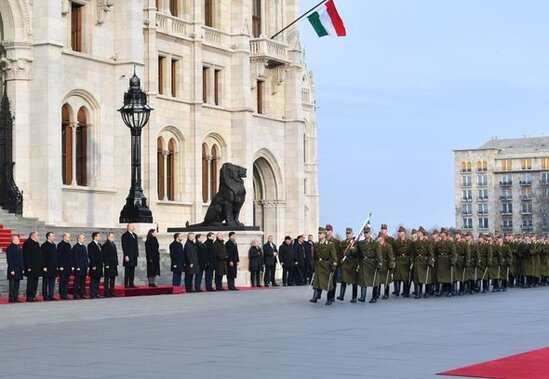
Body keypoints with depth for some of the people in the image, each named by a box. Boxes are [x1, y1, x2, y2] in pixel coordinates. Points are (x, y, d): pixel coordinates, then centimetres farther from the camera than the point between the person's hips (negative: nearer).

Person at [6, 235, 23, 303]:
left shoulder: (19, 248, 14)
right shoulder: (10, 248, -10)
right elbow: (9, 260, -13)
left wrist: (22, 269, 13)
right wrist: (12, 270, -17)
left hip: (19, 270, 8)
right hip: (13, 270, -8)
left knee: (17, 284, 9)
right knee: (12, 284, -3)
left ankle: (16, 298, 13)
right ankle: (11, 298, 0)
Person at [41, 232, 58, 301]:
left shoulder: (54, 245, 15)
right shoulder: (44, 245, -8)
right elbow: (43, 257, -12)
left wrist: (56, 266, 15)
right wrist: (44, 267, -16)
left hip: (53, 267, 7)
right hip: (47, 268, -7)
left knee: (52, 281, 8)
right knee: (46, 282, -2)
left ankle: (51, 295, 12)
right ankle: (45, 296, 0)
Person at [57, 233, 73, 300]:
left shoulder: (69, 245, 17)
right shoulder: (60, 245, -8)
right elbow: (59, 256, -13)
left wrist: (72, 266, 14)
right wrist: (60, 266, -18)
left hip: (68, 267, 8)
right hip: (63, 267, -8)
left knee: (66, 281, 9)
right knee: (62, 281, -5)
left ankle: (65, 294, 12)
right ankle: (62, 295, -3)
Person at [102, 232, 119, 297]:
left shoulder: (113, 245, 16)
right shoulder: (105, 245, -9)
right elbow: (104, 256, -13)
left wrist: (116, 263, 13)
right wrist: (106, 264, -18)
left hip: (114, 265, 8)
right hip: (108, 265, -8)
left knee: (113, 278, 11)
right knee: (107, 279, -3)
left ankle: (111, 291, 17)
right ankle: (106, 292, 0)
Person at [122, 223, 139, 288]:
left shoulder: (135, 235, 18)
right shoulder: (125, 235, -6)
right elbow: (124, 246, -11)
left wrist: (137, 254, 13)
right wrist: (126, 256, -17)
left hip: (134, 256, 7)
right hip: (128, 256, -7)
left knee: (132, 270, 8)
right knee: (127, 270, -4)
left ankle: (131, 284, 12)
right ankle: (126, 284, -2)